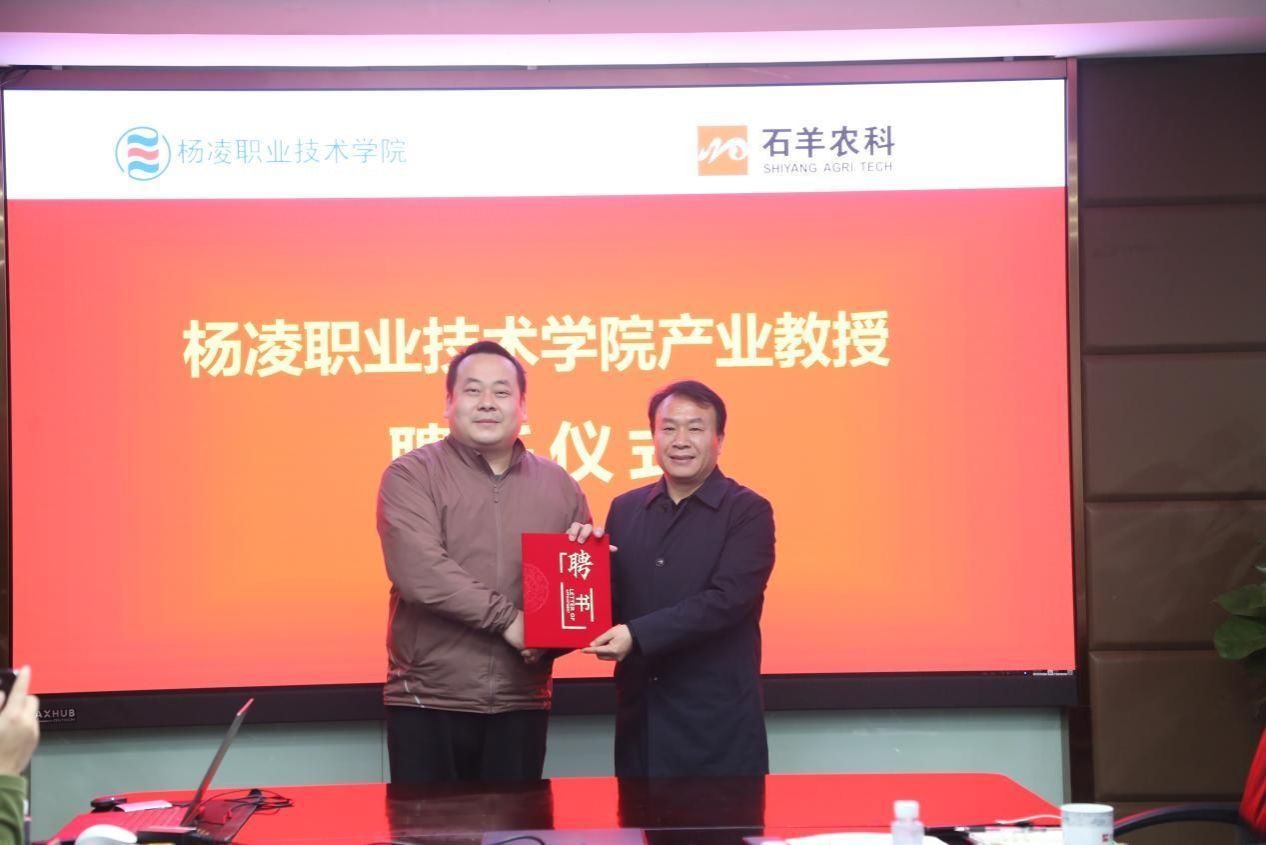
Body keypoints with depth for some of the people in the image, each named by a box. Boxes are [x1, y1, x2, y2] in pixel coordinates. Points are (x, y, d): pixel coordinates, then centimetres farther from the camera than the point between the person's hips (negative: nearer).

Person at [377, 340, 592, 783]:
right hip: (427, 702, -3)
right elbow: (419, 571, -17)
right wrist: (507, 617, -18)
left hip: (521, 704, 3)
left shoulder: (558, 485, 11)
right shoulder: (411, 476, -3)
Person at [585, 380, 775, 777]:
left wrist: (637, 635, -23)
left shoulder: (748, 512, -4)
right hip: (639, 712, 4)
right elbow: (608, 597, 13)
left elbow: (725, 600, -16)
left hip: (718, 718, -4)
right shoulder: (625, 509, 11)